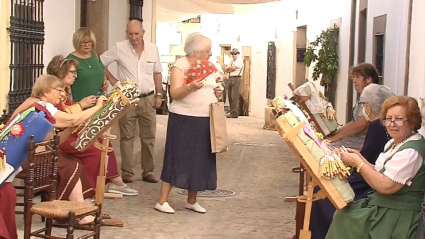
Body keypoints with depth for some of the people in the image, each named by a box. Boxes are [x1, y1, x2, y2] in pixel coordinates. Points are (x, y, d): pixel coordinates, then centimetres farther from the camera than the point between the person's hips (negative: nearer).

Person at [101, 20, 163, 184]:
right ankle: (127, 172, 11)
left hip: (148, 99, 3)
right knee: (126, 137, 3)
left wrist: (159, 95, 7)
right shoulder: (119, 48, -6)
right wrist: (111, 79, -5)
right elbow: (100, 63, 1)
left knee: (148, 137, 7)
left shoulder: (153, 49, 2)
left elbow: (157, 73, 10)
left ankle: (148, 171, 16)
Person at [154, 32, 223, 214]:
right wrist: (190, 86, -36)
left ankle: (192, 201, 20)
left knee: (200, 160, 9)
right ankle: (162, 201, 2)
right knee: (178, 159, -5)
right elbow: (175, 93, -19)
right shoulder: (180, 65, -9)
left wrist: (216, 92, 1)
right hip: (184, 120, -7)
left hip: (205, 121, 7)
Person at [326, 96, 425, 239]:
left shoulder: (411, 151, -21)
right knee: (342, 215, 2)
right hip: (383, 207, 9)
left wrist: (358, 163, -18)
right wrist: (361, 158, -2)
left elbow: (386, 186, -27)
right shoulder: (395, 143, 11)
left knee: (344, 219, -7)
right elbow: (380, 174, 12)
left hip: (396, 218, -9)